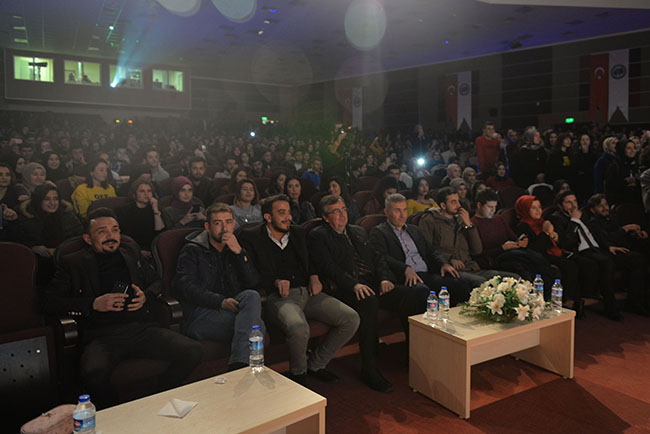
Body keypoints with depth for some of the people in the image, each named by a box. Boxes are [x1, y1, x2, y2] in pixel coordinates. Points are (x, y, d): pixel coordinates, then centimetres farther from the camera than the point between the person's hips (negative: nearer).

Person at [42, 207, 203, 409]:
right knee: (93, 373, -37)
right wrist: (94, 304, -8)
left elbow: (156, 281, 30)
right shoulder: (73, 263, 11)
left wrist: (146, 297, 5)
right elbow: (48, 302, 4)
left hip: (141, 327, 4)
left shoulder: (131, 252, 23)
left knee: (193, 351, -19)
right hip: (101, 335, -3)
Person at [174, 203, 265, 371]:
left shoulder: (236, 249, 23)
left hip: (231, 310, 5)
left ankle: (239, 364, -41)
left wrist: (239, 252, -5)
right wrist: (220, 301, -20)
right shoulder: (192, 251, 10)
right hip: (200, 315, -4)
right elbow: (184, 287, -7)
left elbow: (254, 282, 8)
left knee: (251, 296, -32)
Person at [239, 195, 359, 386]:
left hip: (307, 292, 6)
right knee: (299, 328, -37)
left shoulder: (298, 232, 19)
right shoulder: (251, 237, 3)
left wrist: (314, 276, 11)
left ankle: (316, 364, 7)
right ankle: (298, 372, -3)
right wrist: (276, 282, -16)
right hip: (278, 297, -6)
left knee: (351, 319, -13)